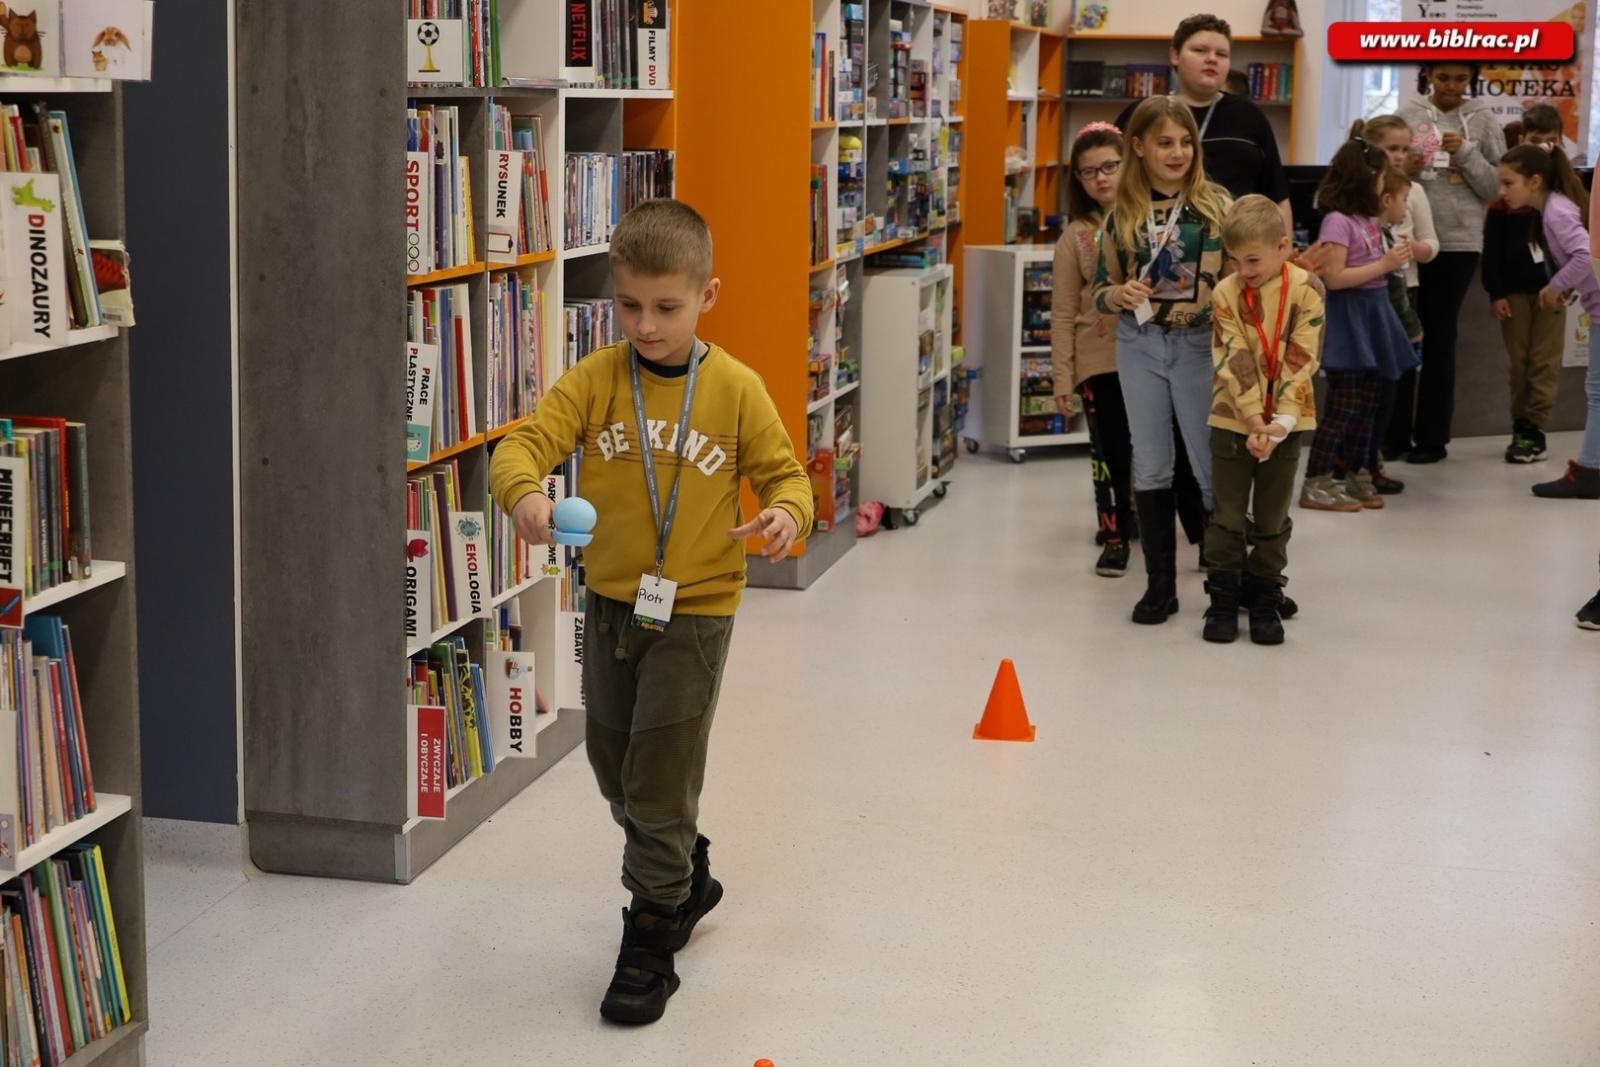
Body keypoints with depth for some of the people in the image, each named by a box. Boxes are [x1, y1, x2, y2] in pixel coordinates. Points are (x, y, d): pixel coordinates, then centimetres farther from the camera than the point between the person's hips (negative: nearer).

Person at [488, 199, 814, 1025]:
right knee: (614, 765, 18)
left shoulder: (735, 389, -9)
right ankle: (686, 878, 43)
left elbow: (784, 474, -2)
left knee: (661, 779, -1)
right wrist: (524, 493, -39)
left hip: (693, 613, -4)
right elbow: (525, 444, -16)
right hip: (610, 604, 4)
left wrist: (787, 514, -25)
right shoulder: (595, 380, -6)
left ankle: (651, 940, 15)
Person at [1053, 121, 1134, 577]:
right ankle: (1115, 533, 18)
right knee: (1111, 451, 3)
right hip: (1100, 360, 0)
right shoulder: (1076, 237, 0)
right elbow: (1064, 313, 1)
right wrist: (1062, 377, -2)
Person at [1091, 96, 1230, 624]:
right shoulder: (1122, 212, 3)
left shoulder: (1215, 204, -4)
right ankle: (1160, 584, 18)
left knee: (1213, 463, 3)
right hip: (1139, 346, 3)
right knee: (1150, 466, 8)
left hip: (1200, 345, -2)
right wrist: (1121, 294, -13)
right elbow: (1101, 291, 8)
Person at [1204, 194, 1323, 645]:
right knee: (1228, 515, 5)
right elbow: (1234, 362, -10)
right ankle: (1223, 597, 16)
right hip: (1233, 419, 1)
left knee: (1272, 518, 9)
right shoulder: (1226, 293, -5)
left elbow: (1300, 361, -11)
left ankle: (1266, 597, 20)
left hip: (1284, 422, 0)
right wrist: (1254, 421, -18)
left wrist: (1281, 422, -20)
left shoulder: (1306, 290, -8)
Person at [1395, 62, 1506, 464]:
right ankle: (1394, 431, 14)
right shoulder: (1408, 113, 3)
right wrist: (1403, 170, -14)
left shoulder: (1482, 120, 2)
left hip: (1459, 242, -1)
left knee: (1440, 336, 5)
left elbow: (1497, 187, 0)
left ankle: (1432, 435, 12)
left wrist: (1467, 154, -13)